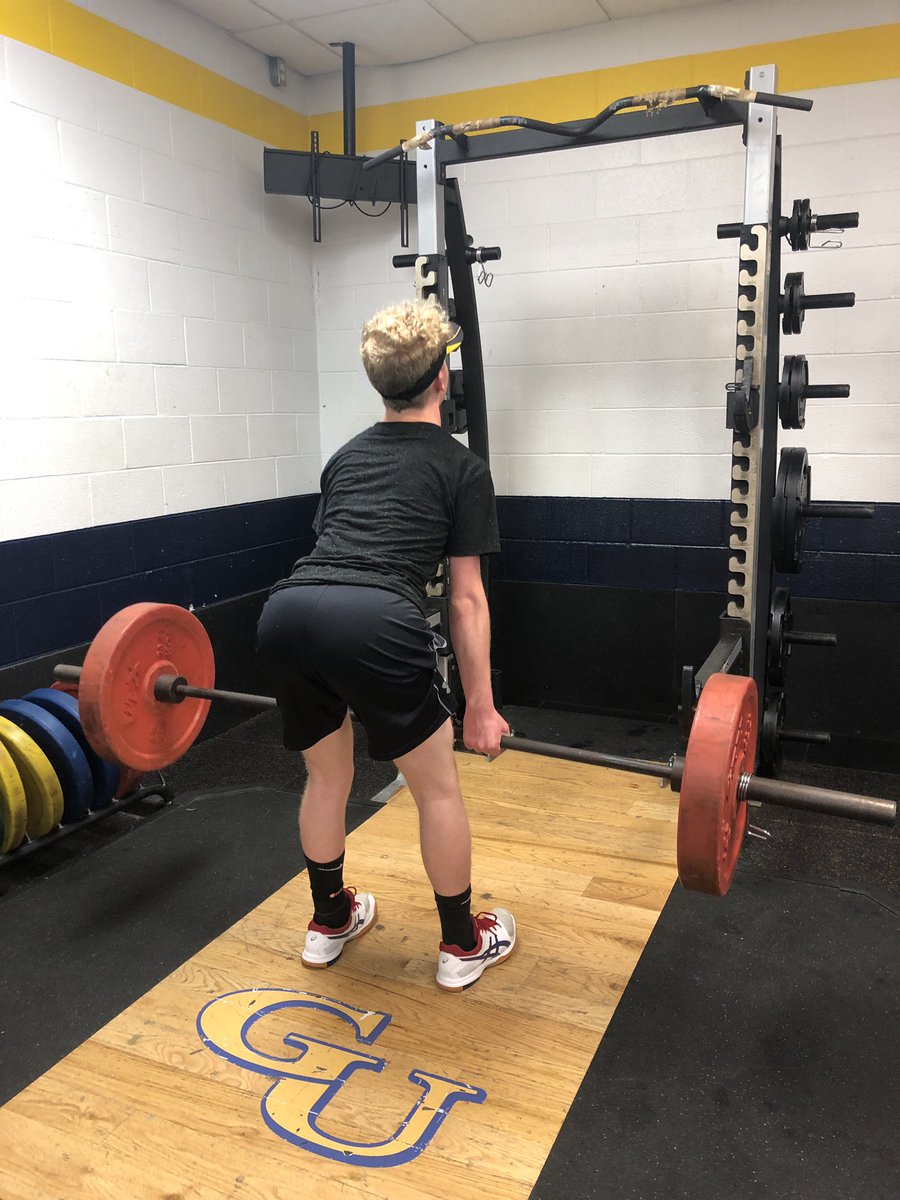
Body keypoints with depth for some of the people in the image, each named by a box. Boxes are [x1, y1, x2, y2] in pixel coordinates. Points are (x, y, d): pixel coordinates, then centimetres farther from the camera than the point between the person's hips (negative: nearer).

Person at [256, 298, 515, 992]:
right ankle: (463, 945, 33)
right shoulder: (461, 468, 16)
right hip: (374, 624, -5)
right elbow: (466, 599, 13)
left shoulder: (347, 457, 30)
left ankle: (330, 921, 46)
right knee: (437, 787, 17)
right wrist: (481, 707, 20)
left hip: (285, 615, 6)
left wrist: (322, 673, 45)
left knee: (326, 777, 28)